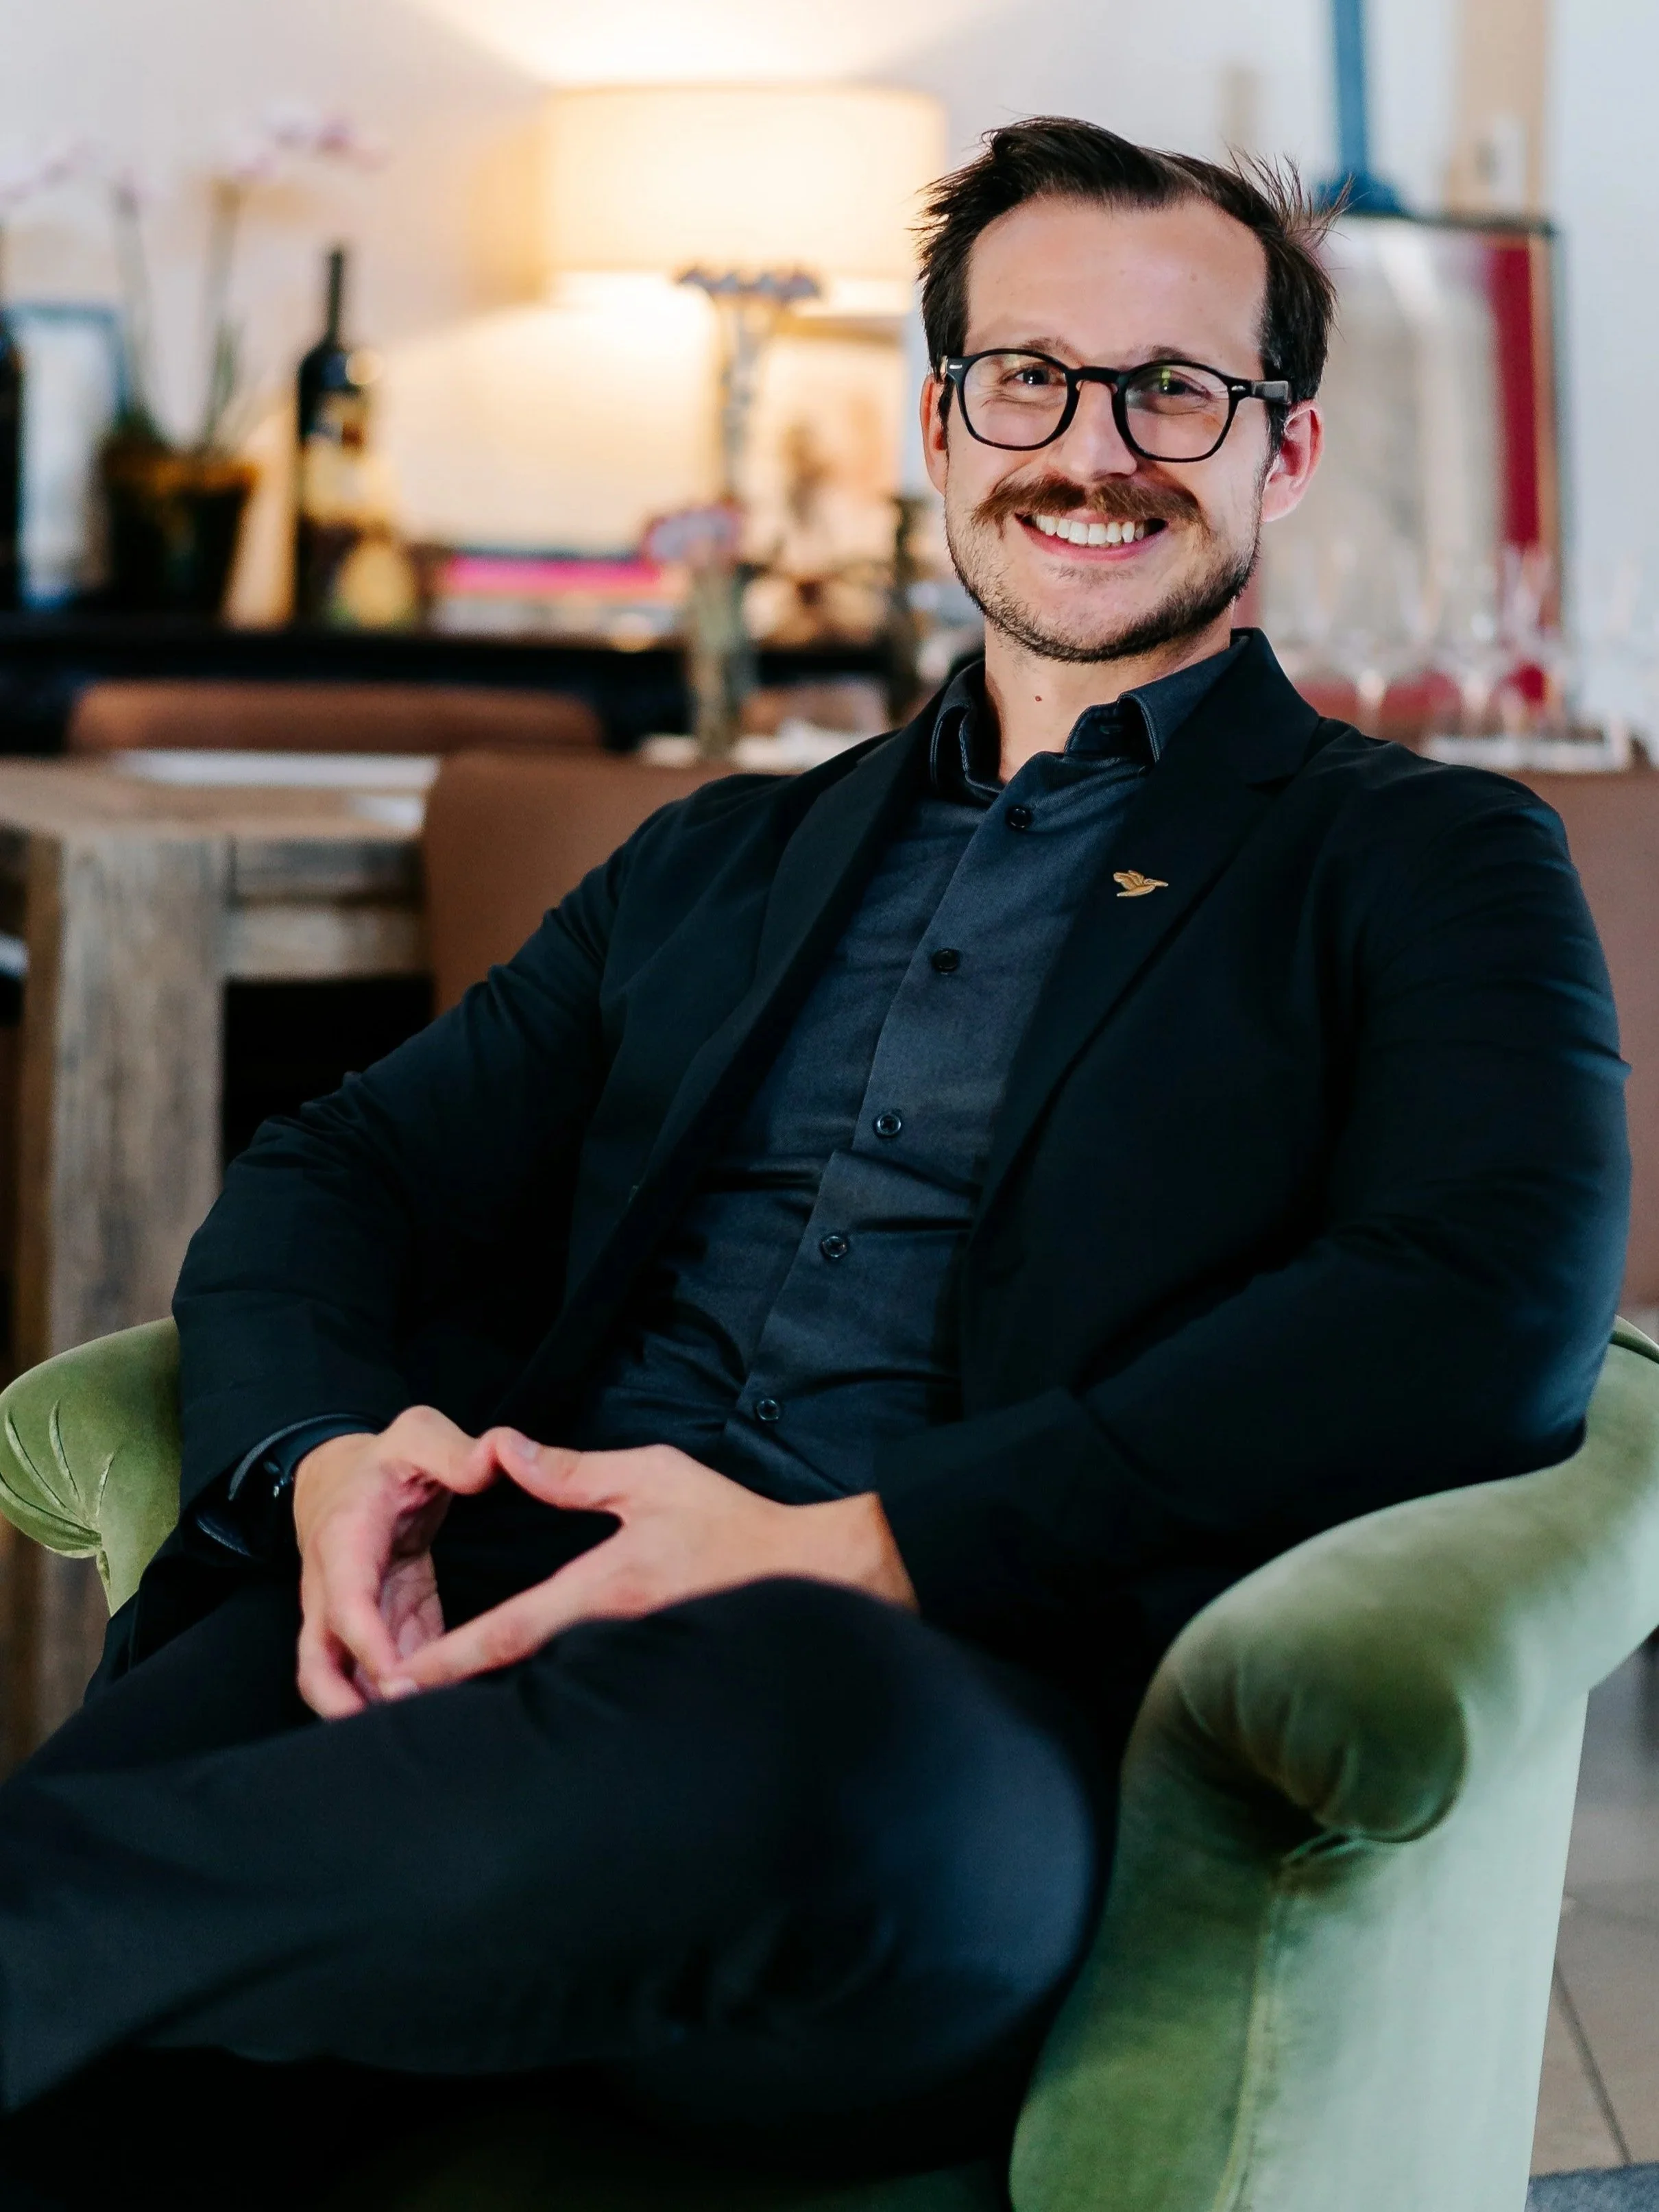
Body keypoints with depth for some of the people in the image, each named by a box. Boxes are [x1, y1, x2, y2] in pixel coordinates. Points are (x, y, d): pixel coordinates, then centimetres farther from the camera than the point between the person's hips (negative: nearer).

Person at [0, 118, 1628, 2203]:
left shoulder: (1433, 863, 13)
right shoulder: (722, 860, 29)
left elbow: (1494, 1320, -6)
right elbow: (335, 1173, 22)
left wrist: (849, 1552, -15)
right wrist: (323, 1458, -4)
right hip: (499, 1621, 3)